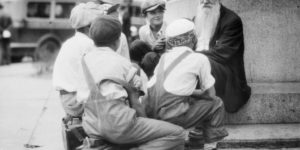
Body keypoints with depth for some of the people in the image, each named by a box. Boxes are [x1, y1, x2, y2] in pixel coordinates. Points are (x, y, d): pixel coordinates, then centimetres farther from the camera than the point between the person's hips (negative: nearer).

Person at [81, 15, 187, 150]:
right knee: (178, 134, -7)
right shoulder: (123, 63, -1)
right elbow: (135, 104, 2)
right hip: (118, 126, -7)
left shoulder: (85, 59, 11)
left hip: (91, 126, 7)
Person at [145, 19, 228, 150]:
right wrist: (197, 93, 29)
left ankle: (198, 132, 25)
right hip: (172, 117, -6)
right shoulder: (199, 59, 3)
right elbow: (210, 95, 7)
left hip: (150, 114, 6)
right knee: (216, 104, 12)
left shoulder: (164, 56, 18)